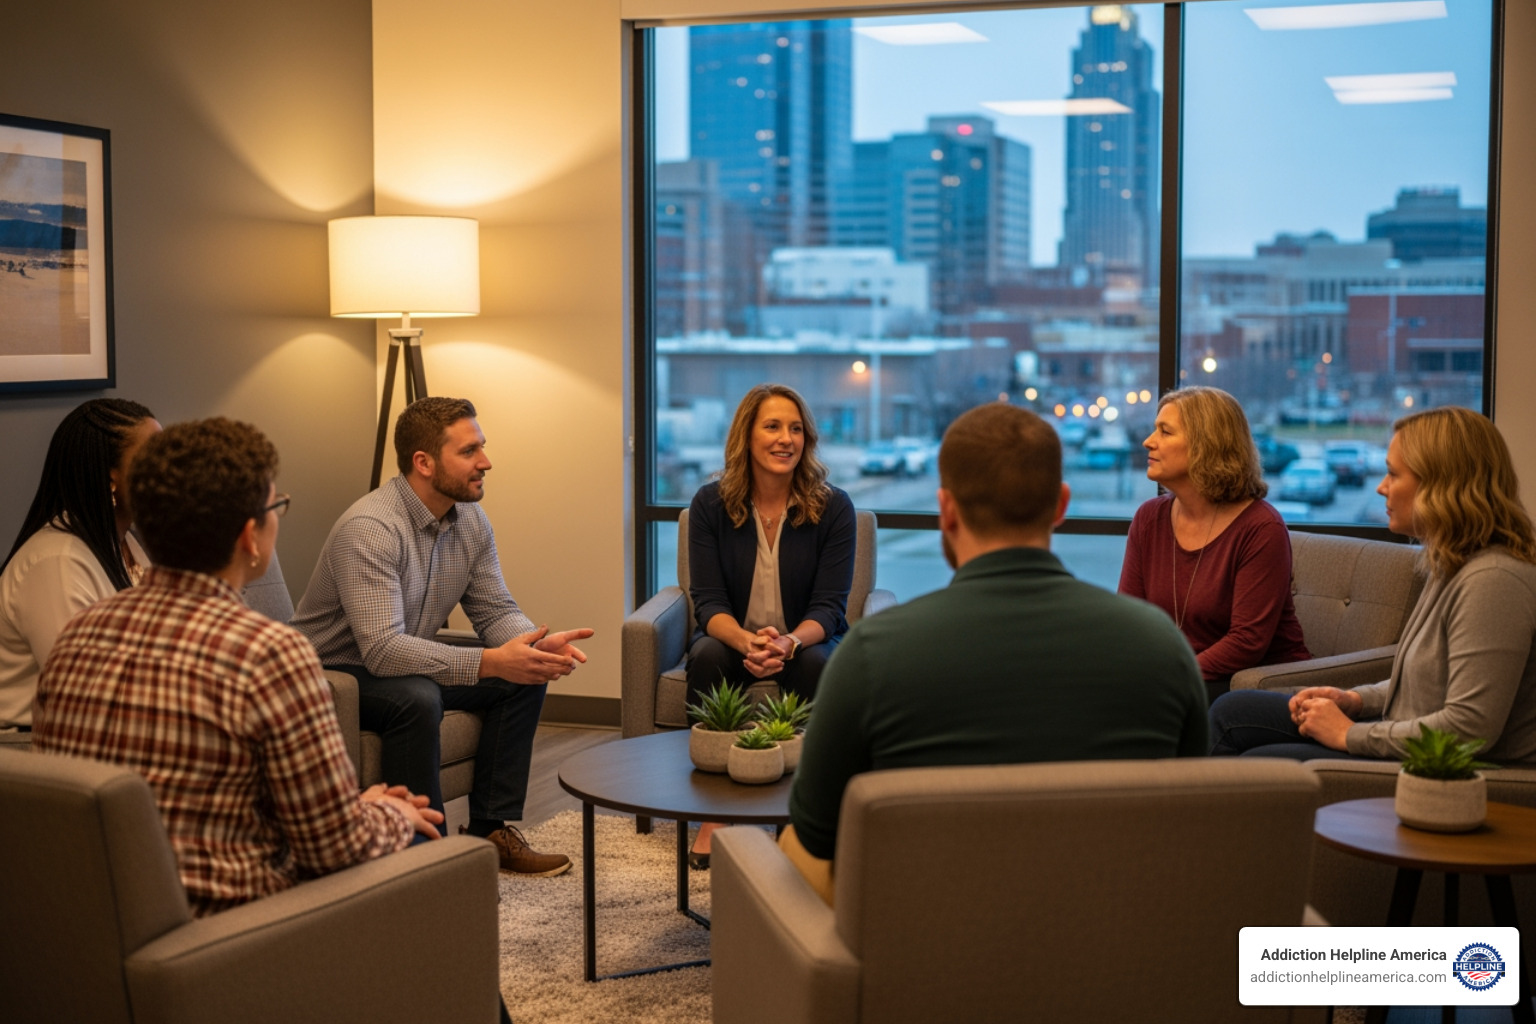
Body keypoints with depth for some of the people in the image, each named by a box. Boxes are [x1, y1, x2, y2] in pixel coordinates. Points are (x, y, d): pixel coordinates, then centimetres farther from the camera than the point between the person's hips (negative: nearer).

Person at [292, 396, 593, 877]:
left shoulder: (471, 520, -2)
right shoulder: (369, 529, -29)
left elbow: (496, 612, 2)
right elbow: (382, 649, -37)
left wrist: (538, 643, -22)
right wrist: (490, 662, -42)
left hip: (406, 663, 8)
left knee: (524, 676, -6)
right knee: (416, 698, -36)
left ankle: (491, 829, 0)